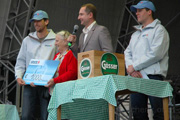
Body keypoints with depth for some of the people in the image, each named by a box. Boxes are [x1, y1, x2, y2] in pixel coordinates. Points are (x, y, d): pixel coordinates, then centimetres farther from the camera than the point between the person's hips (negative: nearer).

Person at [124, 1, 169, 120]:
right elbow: (127, 53, 17)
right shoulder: (135, 34, 26)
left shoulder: (159, 29, 3)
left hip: (153, 76, -7)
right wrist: (131, 69, -4)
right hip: (135, 78, 7)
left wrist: (134, 66, -9)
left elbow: (155, 54, -11)